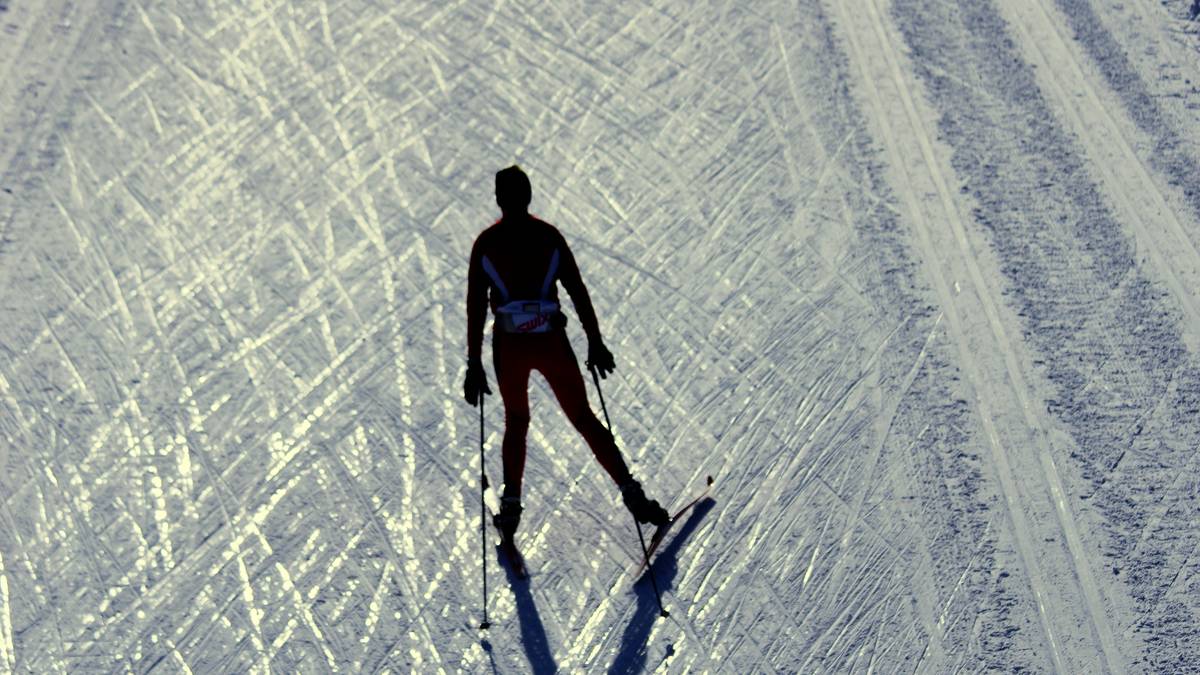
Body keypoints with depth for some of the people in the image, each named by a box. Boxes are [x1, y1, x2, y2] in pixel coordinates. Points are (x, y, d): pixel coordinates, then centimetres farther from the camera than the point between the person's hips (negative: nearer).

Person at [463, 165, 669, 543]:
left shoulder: (485, 244, 1)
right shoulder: (549, 236, -1)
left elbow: (475, 307, 0)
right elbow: (578, 292, -1)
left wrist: (474, 365, 5)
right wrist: (595, 343, 6)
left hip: (509, 348, 1)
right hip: (551, 343, -1)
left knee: (516, 421, 23)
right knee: (583, 418, 11)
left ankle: (511, 507, 20)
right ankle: (631, 493, 6)